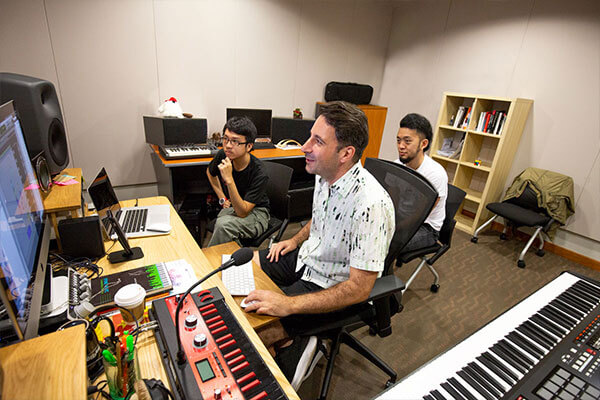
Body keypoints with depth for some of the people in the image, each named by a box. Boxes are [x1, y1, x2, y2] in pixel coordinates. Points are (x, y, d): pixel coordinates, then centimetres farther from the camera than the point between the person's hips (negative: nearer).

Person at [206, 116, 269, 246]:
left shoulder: (258, 173, -26)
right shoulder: (222, 155, -11)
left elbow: (242, 212, -28)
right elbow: (210, 172, 16)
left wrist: (229, 180, -36)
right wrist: (222, 198, 7)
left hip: (255, 213, -4)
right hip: (231, 206, 4)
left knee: (224, 224, -33)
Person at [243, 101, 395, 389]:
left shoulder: (370, 205, -33)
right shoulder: (325, 175, -6)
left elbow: (360, 289, -29)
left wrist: (288, 305, -32)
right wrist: (295, 240, 2)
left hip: (328, 285, -8)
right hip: (305, 256, 9)